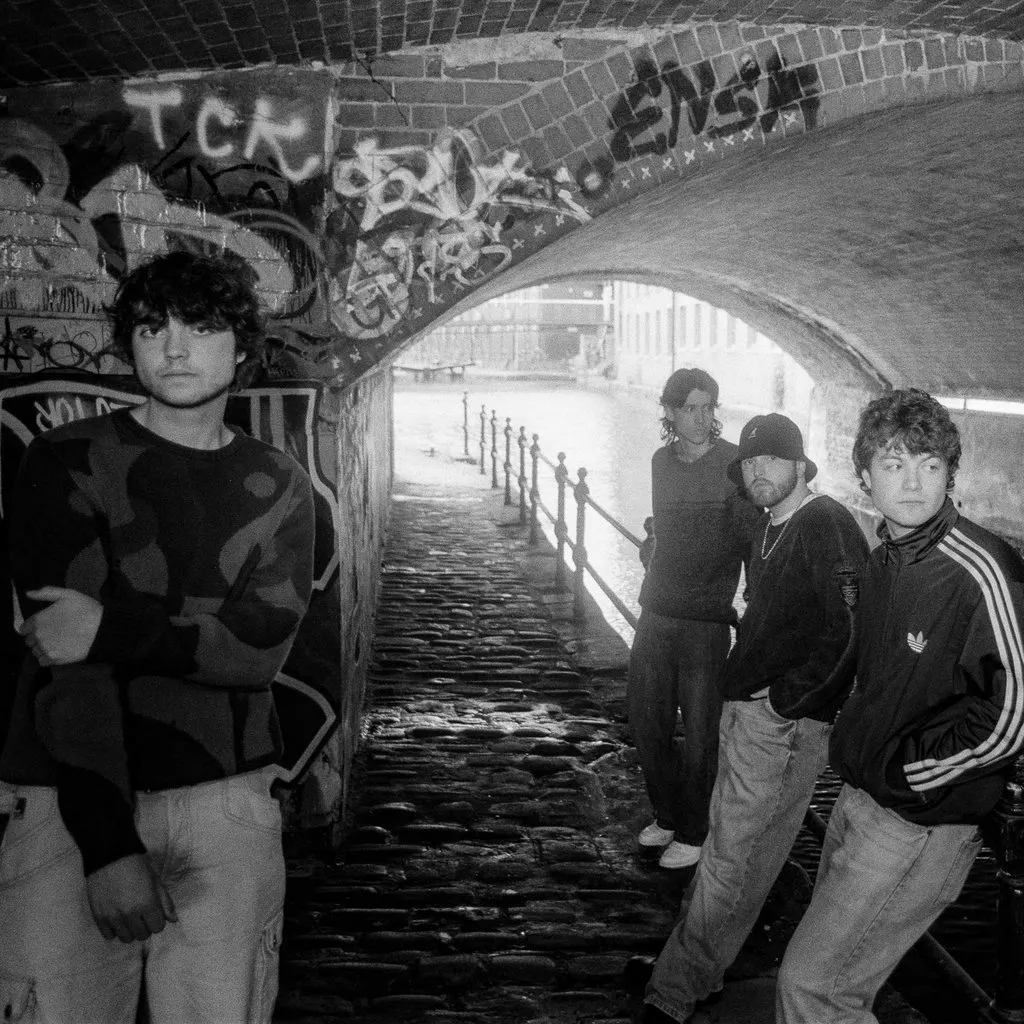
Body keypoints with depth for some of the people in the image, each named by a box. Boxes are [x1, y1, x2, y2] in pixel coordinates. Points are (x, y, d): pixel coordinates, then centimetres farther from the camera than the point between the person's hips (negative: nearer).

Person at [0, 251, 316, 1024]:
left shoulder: (277, 486, 7)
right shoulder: (69, 463, -2)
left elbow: (262, 647, -7)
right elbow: (67, 659, -12)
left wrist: (112, 631, -21)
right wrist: (108, 843, -20)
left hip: (227, 804, 2)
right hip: (75, 804, -2)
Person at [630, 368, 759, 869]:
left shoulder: (735, 465, -10)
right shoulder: (661, 461, 9)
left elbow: (754, 542, -10)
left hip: (706, 622, -6)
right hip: (655, 615, 6)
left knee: (699, 735, 3)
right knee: (647, 724, 13)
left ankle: (692, 833, 20)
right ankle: (667, 815, 33)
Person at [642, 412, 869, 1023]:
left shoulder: (827, 526, -14)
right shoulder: (771, 529, 15)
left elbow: (850, 631, -22)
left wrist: (782, 697, -17)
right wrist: (742, 682, 14)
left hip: (785, 721, -9)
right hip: (745, 709, 9)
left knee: (731, 861, -3)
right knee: (729, 845, 16)